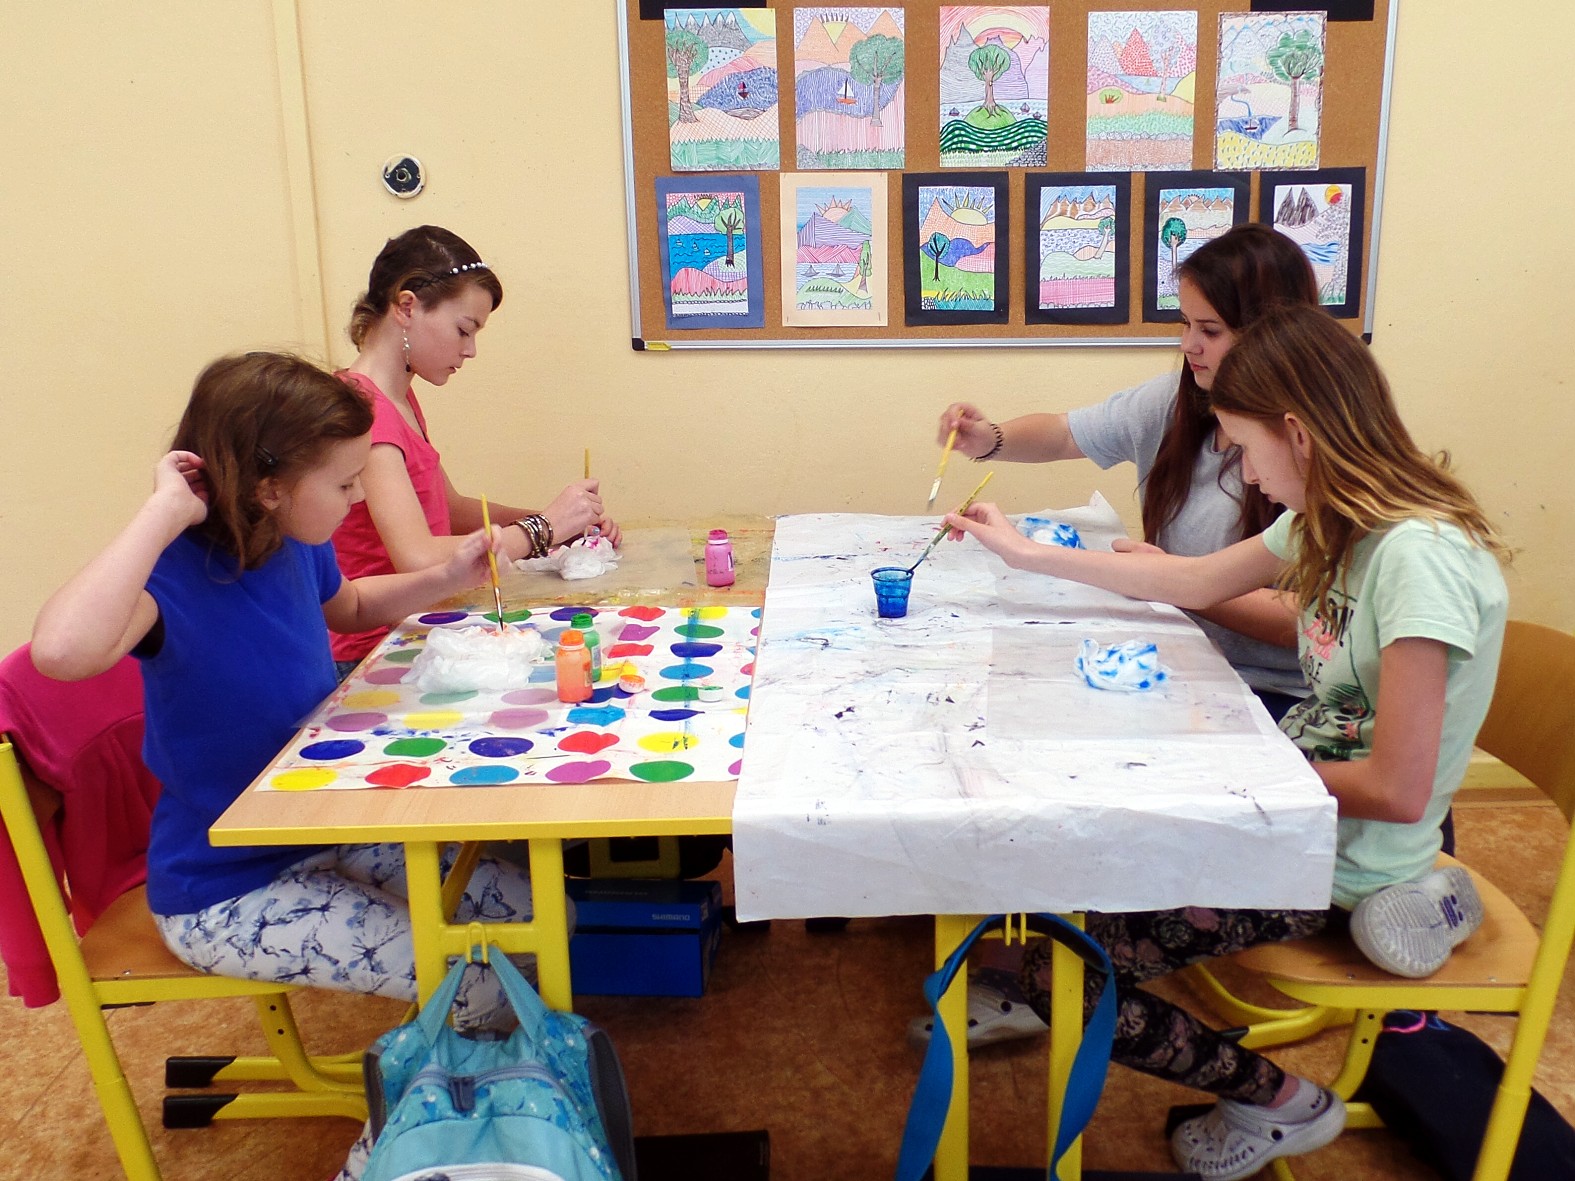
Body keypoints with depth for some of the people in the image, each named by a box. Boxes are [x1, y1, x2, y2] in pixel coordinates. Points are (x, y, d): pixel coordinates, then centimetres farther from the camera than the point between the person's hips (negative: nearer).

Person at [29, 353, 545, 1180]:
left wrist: (447, 578, 2)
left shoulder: (294, 545, -6)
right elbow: (62, 649, -51)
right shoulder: (176, 574, -27)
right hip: (227, 895, -8)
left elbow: (347, 605, 20)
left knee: (538, 912, 3)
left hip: (327, 834, 8)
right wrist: (162, 512, -39)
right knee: (477, 987, -17)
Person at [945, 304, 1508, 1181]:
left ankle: (1281, 1103, 8)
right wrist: (1030, 554, 15)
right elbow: (1198, 582, 14)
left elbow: (1397, 790, -27)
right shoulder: (1335, 519, 1)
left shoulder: (1419, 557, -27)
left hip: (1341, 863, -9)